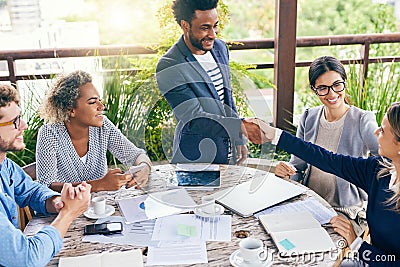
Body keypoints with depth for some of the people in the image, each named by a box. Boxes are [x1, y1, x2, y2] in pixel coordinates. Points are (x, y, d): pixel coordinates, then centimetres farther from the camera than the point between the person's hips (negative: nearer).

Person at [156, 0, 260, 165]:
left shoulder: (220, 48, 3)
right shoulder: (169, 68, -21)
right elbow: (194, 120, -25)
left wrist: (239, 140, 12)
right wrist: (240, 128, -33)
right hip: (195, 161, -6)